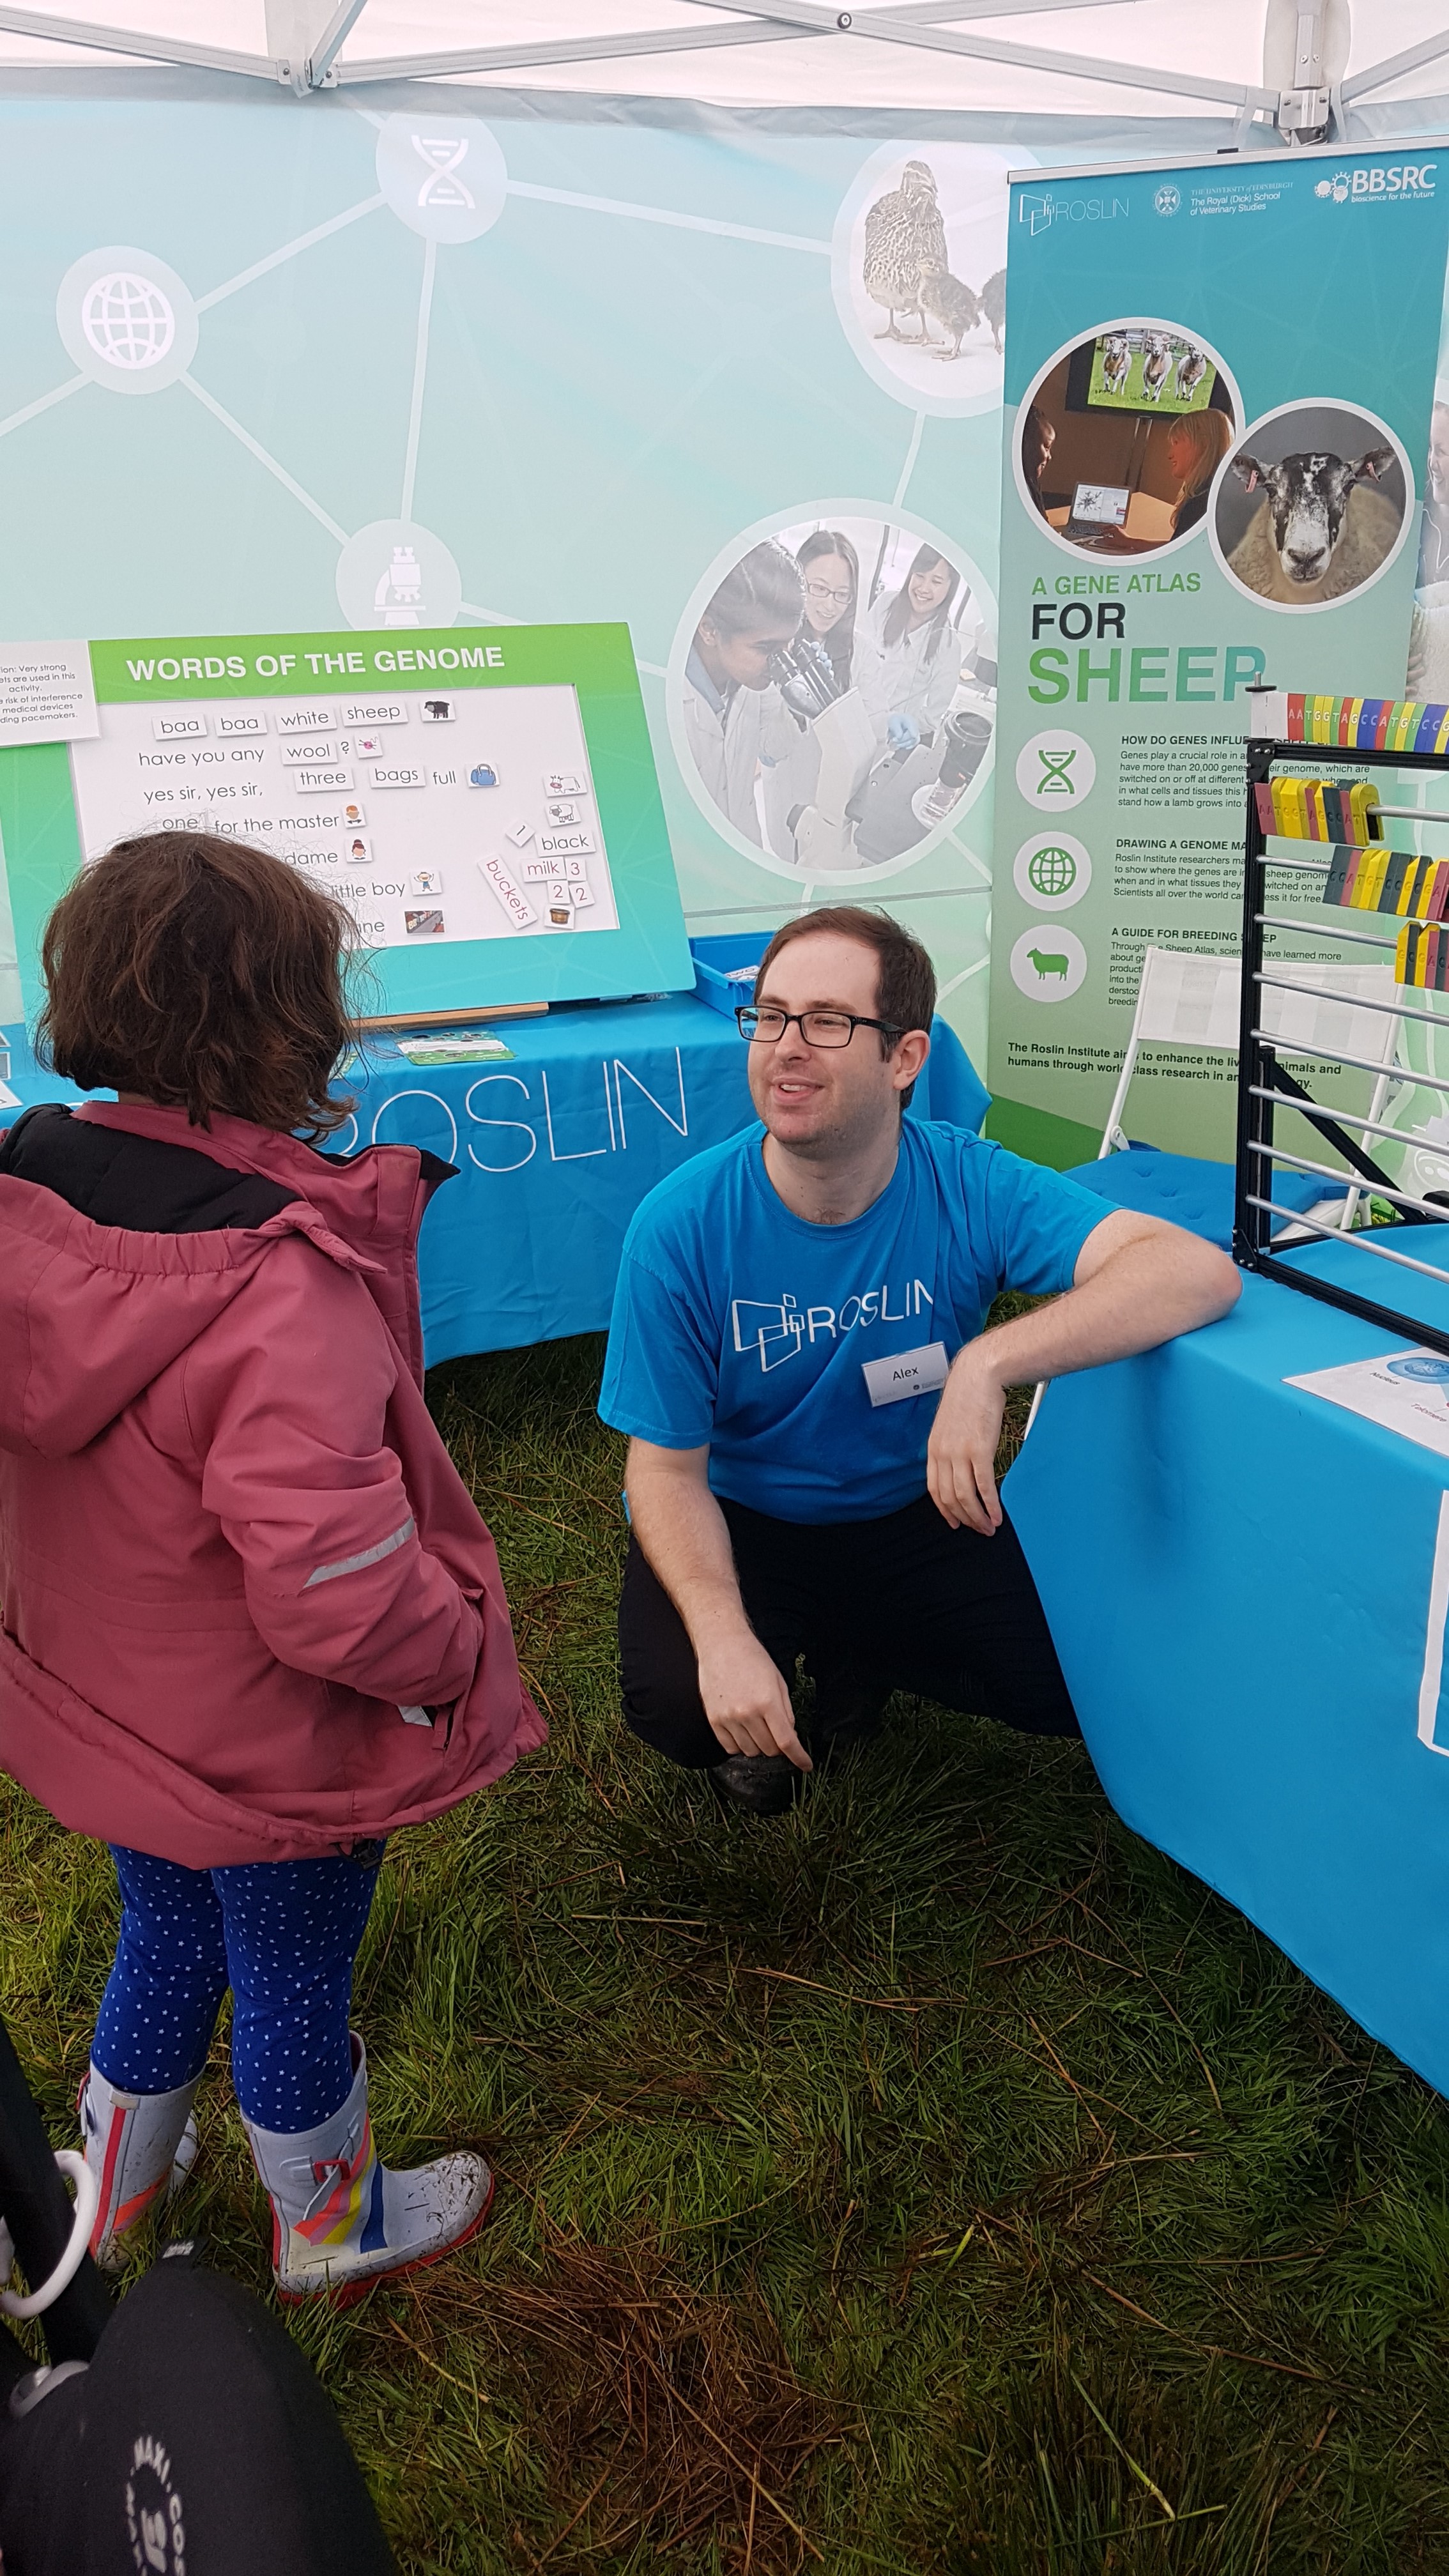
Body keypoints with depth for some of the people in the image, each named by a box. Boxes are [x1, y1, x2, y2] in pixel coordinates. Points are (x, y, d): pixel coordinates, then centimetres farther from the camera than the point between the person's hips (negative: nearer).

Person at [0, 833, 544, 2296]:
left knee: (164, 1943, 31)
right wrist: (459, 1648, -16)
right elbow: (331, 1586, -35)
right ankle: (332, 2234, 48)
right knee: (294, 1989, 20)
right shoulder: (288, 1281, -34)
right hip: (269, 1750, -6)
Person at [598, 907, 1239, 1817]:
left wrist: (988, 1363, -48)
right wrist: (723, 1638, -34)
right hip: (740, 1520, -2)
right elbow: (668, 1468, -16)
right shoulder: (683, 1225, -22)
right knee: (677, 1704, -28)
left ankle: (857, 1649, 18)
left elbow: (1200, 1271, -34)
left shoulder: (966, 1185, -20)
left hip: (913, 1510, 2)